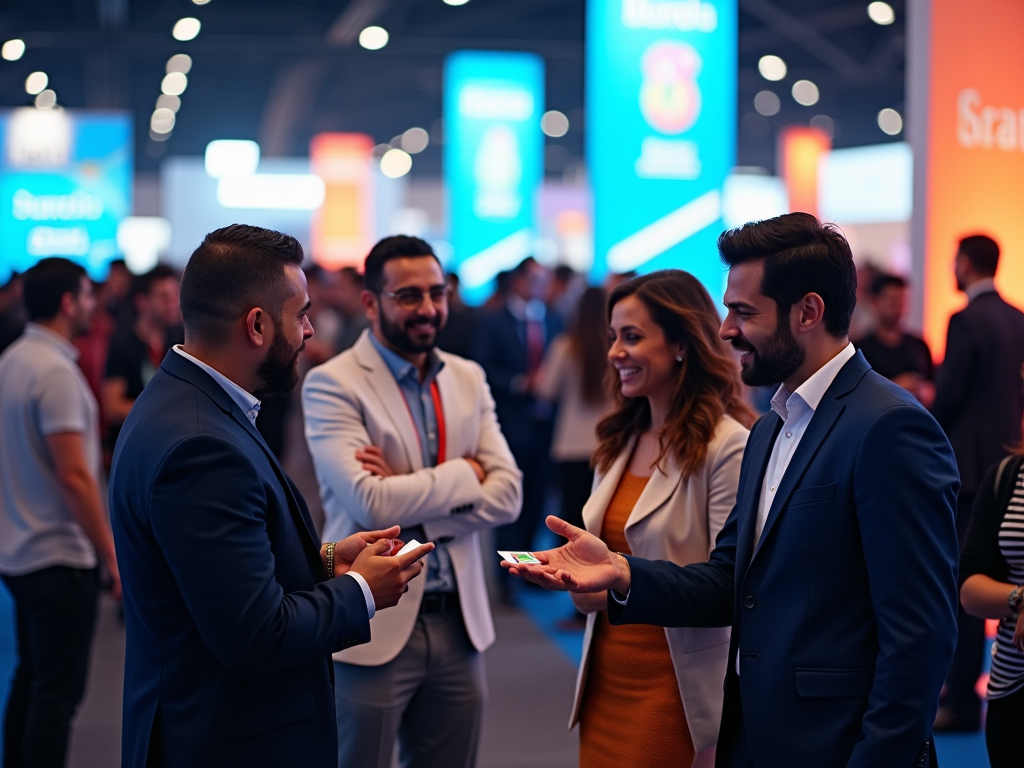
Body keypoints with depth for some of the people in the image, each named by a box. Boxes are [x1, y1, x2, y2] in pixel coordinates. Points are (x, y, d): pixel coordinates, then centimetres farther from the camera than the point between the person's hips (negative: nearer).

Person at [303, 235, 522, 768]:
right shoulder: (332, 384, -8)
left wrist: (409, 497, -14)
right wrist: (462, 474, -8)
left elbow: (506, 496, -1)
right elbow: (370, 503, -21)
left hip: (459, 624, 5)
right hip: (374, 627, -5)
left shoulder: (468, 379, 9)